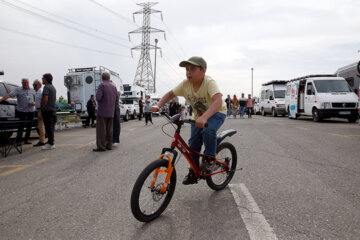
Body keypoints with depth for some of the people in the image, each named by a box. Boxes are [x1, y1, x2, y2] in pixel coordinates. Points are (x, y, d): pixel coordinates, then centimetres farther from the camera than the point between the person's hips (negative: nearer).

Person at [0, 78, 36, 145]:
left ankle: (26, 140, 19)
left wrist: (34, 103, -5)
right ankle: (18, 141, 3)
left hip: (31, 111, 4)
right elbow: (9, 95, -10)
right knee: (21, 126, -6)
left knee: (29, 126, 8)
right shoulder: (18, 90, 0)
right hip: (21, 111, -4)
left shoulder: (32, 91, 12)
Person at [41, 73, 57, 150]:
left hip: (47, 110, -9)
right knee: (51, 127, 14)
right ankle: (51, 141, 20)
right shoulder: (53, 87, 18)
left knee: (48, 127, -7)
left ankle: (51, 143, -5)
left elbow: (45, 99, -23)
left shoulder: (46, 87, -12)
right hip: (53, 109, 10)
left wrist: (42, 108, -12)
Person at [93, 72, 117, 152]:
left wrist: (98, 100, 4)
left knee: (101, 129, -5)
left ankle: (101, 147, -6)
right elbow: (116, 100, 15)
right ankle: (109, 145, 10)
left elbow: (98, 97, -18)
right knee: (109, 129, 8)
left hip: (102, 111, -6)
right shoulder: (114, 87, 10)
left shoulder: (101, 85, -9)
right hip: (110, 112, 6)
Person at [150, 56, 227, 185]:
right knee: (193, 144, -2)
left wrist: (205, 117, -63)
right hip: (199, 115, 5)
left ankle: (210, 157, -9)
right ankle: (194, 173, 18)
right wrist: (158, 106, -20)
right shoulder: (185, 84, -15)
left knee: (208, 130, -36)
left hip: (216, 113, -5)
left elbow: (218, 101, -47)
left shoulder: (209, 82, -31)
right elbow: (170, 94, -3)